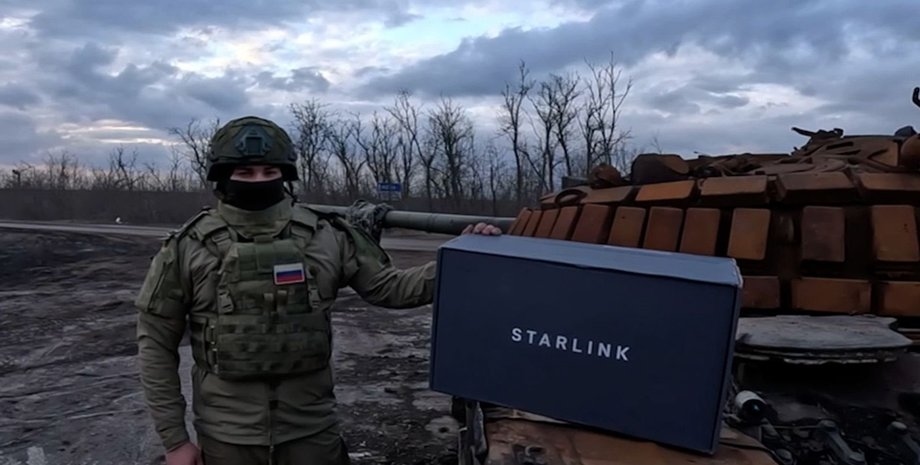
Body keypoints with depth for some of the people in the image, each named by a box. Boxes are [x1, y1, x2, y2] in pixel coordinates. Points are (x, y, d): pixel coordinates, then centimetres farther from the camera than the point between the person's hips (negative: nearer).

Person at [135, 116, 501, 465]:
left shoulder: (326, 236, -3)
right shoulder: (187, 248, -6)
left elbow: (387, 286, 3)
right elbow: (156, 345, 0)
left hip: (312, 427, 1)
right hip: (227, 435, 0)